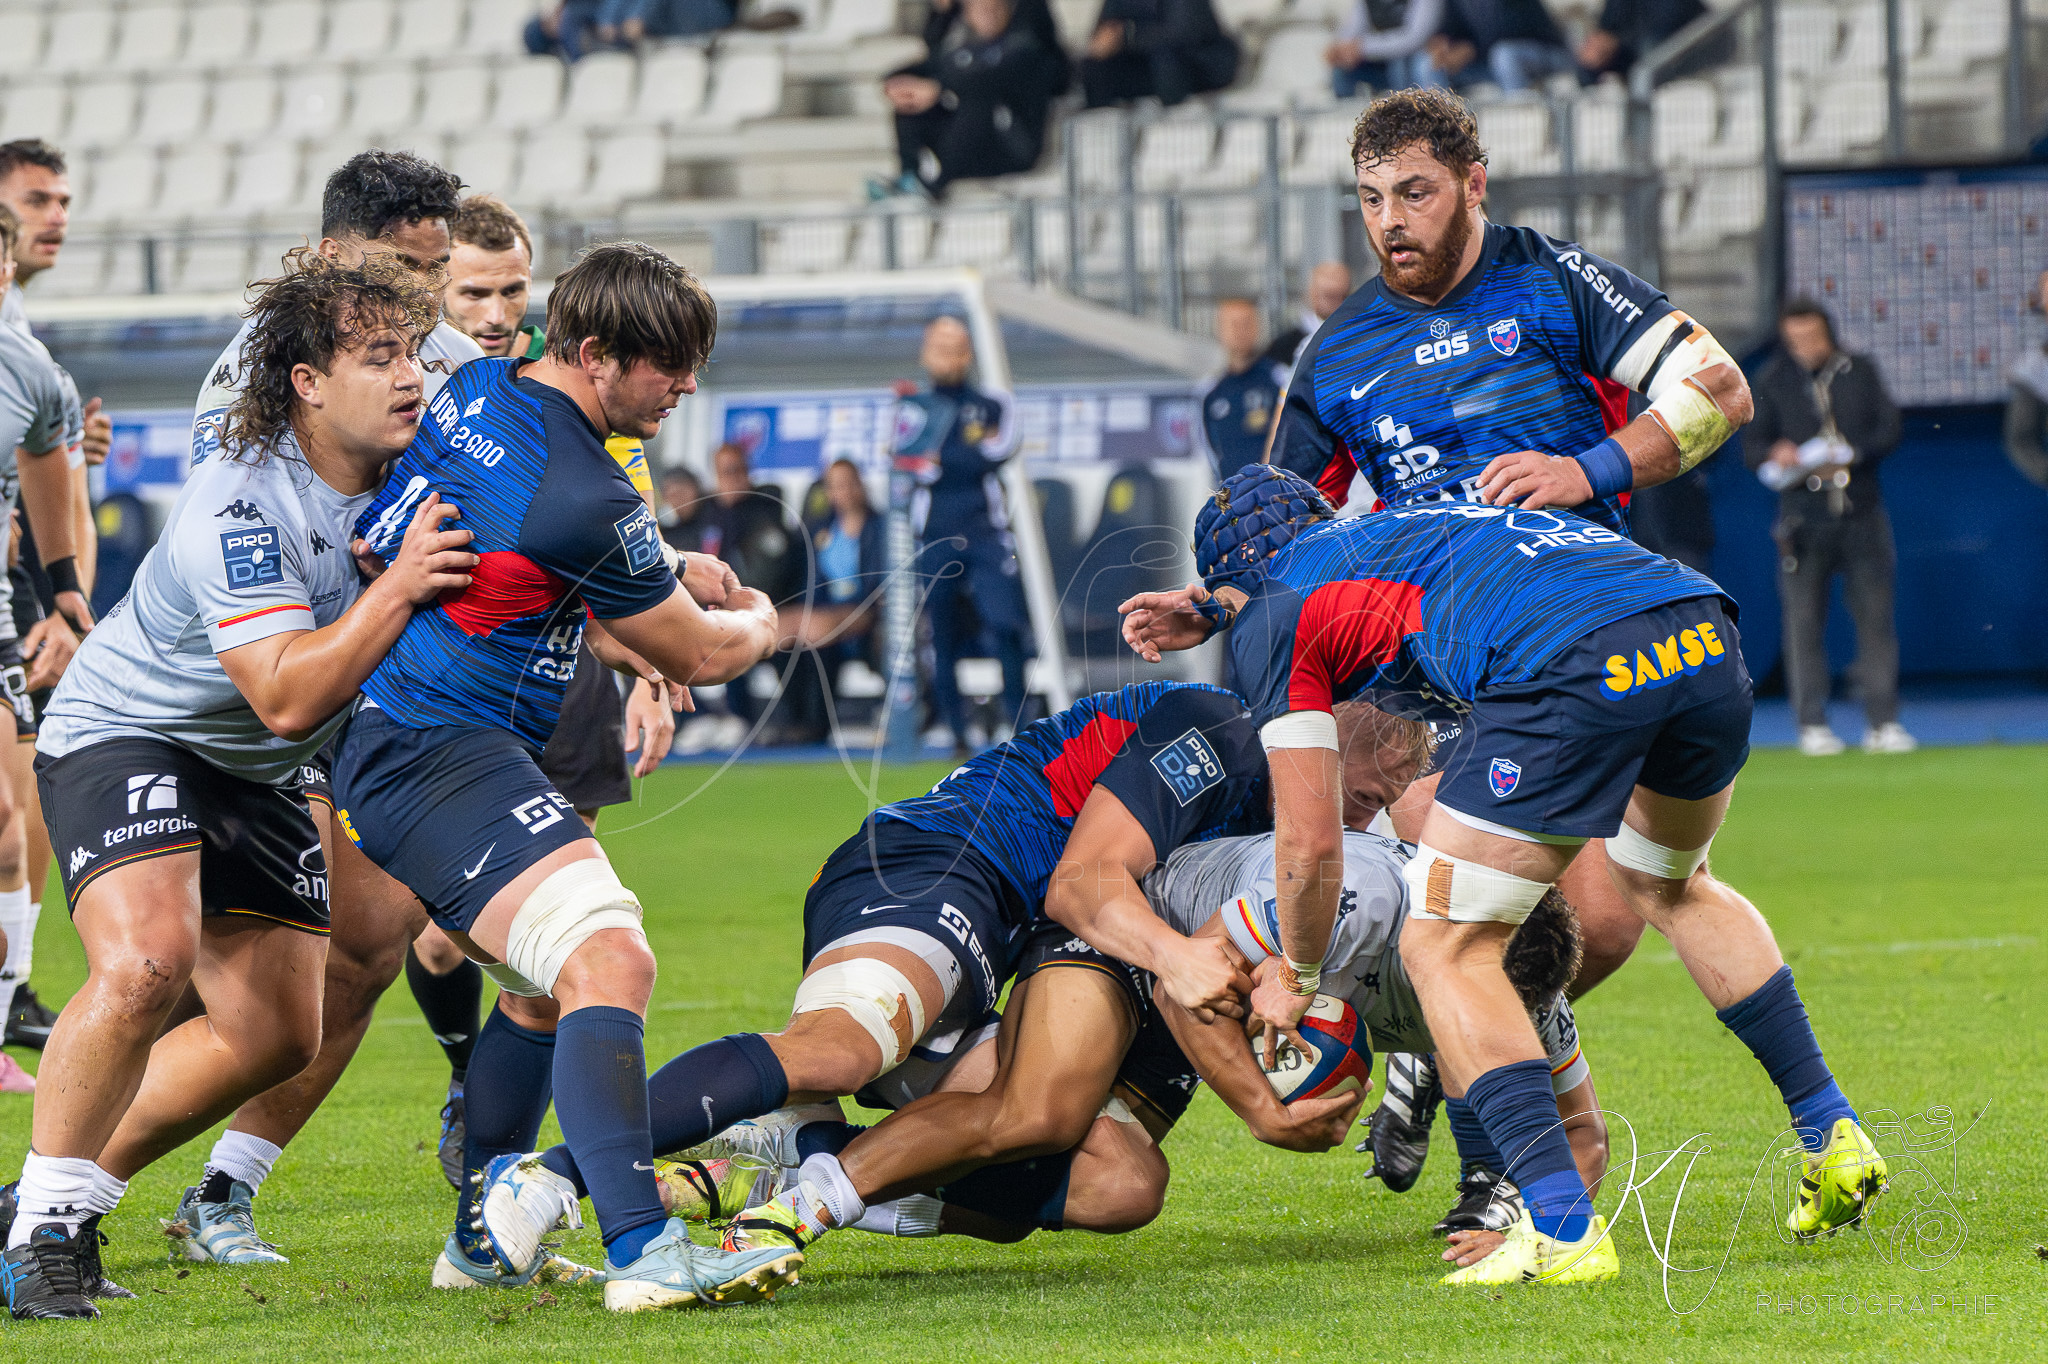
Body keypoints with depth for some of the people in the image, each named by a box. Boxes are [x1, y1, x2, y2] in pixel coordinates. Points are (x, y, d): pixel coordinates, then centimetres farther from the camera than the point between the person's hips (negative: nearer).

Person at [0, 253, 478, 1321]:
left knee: (277, 1033, 4)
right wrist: (397, 586, -41)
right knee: (144, 962, -31)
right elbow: (288, 698, -35)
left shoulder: (411, 469, -6)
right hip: (123, 738, -8)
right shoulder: (238, 504, -29)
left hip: (253, 778, 8)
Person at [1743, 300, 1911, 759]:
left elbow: (1888, 429, 5)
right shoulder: (1772, 381, 6)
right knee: (1803, 619, -2)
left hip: (1861, 512, 1)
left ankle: (1882, 722, 5)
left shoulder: (1860, 371, 8)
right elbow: (1751, 445, 6)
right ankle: (1812, 724, 4)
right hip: (1803, 514, -1)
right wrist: (1775, 454, -16)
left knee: (1874, 615, 0)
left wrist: (1851, 453, -12)